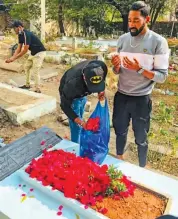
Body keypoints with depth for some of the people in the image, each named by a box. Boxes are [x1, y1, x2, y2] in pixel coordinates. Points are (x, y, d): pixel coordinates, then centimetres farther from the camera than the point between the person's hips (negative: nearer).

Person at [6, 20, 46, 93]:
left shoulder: (26, 34, -24)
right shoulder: (20, 35, 5)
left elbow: (25, 50, -26)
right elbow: (19, 48, 6)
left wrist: (14, 58, -21)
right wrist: (12, 57, -8)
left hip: (40, 53, -10)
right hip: (33, 53, 10)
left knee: (35, 71, -13)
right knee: (26, 67, 15)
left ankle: (37, 90, -8)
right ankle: (27, 85, 25)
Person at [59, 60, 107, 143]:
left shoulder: (102, 67, -33)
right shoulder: (73, 83, -45)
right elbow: (65, 105, -29)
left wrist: (101, 91, -25)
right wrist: (81, 122, -37)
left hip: (82, 92, 5)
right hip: (70, 95, -5)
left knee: (80, 116, 22)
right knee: (76, 125, -4)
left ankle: (79, 141, 42)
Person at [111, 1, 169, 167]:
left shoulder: (158, 42, -11)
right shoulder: (123, 39, 1)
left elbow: (162, 76, -13)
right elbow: (117, 71, 6)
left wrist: (139, 69, -26)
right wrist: (116, 66, -16)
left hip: (141, 99, -4)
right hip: (121, 96, 4)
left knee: (140, 138, 13)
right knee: (120, 131, 22)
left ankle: (142, 169, 38)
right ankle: (119, 159, 49)